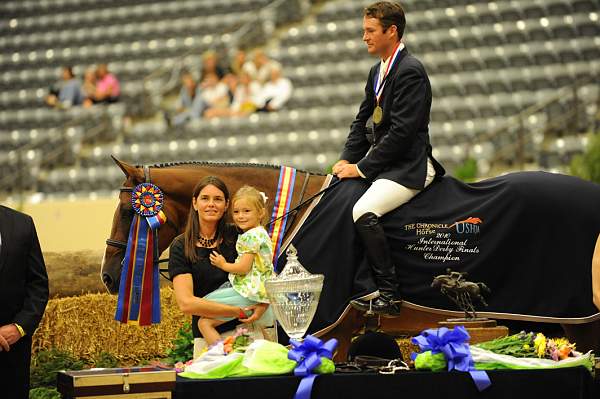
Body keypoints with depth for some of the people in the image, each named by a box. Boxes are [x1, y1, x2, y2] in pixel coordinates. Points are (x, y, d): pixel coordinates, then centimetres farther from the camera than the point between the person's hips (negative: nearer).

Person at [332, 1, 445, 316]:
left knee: (363, 212, -28)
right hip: (383, 163, 10)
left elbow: (401, 131, -20)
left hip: (408, 167, -10)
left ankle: (389, 296, -21)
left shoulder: (410, 71, -15)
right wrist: (347, 160, 3)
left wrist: (363, 168, -17)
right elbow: (363, 120, 19)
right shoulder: (377, 71, 15)